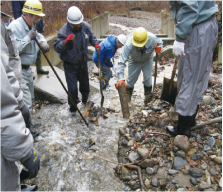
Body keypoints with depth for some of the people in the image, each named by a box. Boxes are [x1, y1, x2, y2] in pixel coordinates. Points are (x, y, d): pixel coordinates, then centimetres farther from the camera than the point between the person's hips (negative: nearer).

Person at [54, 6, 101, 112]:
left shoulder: (86, 26, -8)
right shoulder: (64, 31, -23)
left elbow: (91, 36, 14)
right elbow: (57, 47, -22)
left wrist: (95, 44, -4)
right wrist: (66, 41, -39)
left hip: (83, 62, 5)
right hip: (70, 64, -5)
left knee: (84, 82, 21)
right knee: (72, 87, -4)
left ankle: (85, 100, 48)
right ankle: (73, 106, 20)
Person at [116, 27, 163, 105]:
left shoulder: (152, 39, -35)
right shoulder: (129, 45, -41)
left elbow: (160, 42, -9)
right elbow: (122, 61, -42)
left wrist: (159, 48, -34)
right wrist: (121, 78, -51)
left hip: (147, 60, 1)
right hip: (134, 61, -1)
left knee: (147, 77, -9)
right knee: (131, 78, 1)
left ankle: (148, 94, 18)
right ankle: (128, 94, 30)